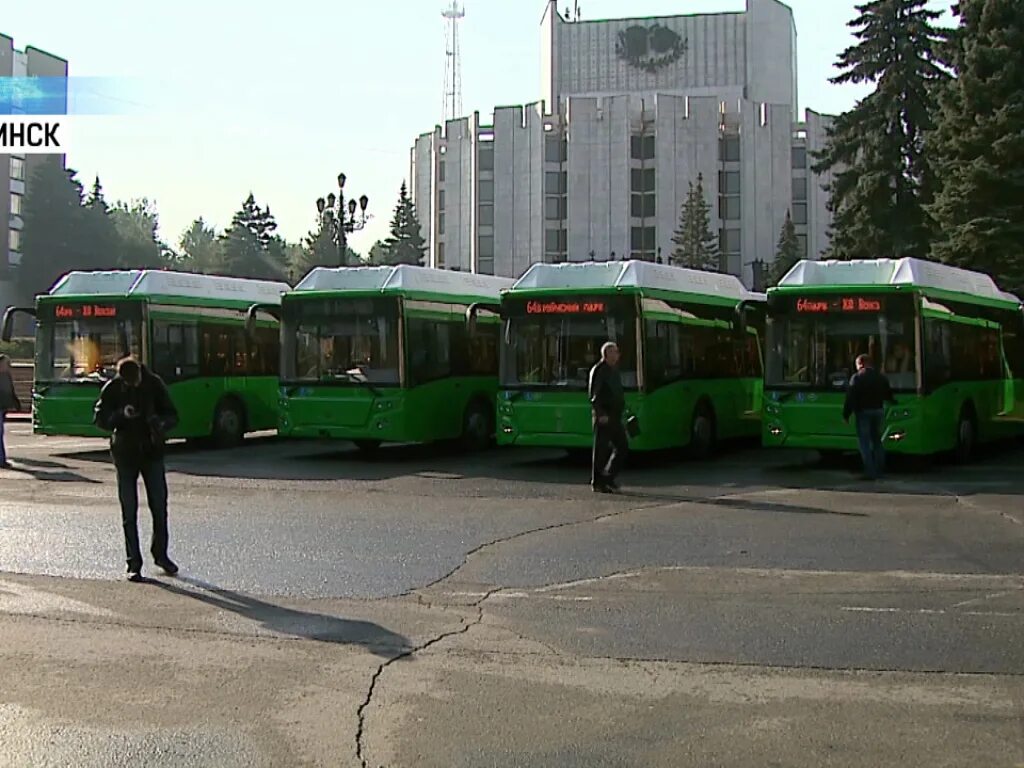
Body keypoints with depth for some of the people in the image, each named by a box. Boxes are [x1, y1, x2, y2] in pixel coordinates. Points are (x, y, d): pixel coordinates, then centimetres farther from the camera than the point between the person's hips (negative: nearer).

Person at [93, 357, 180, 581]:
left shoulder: (154, 384, -6)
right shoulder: (112, 389, -7)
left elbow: (172, 415, -1)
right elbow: (100, 419, -8)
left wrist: (161, 422, -24)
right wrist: (121, 415, -27)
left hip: (152, 453, 1)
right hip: (125, 455, -1)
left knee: (159, 507, 6)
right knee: (129, 513, 1)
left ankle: (160, 554, 24)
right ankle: (134, 564, 8)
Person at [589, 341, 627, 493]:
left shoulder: (615, 371, 17)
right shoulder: (598, 371, -9)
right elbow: (594, 395, -16)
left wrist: (622, 410, 19)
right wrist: (601, 414, -23)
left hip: (615, 416, 8)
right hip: (603, 417, -8)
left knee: (622, 446, 5)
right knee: (601, 448, -3)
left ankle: (609, 477, 15)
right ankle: (597, 483, 3)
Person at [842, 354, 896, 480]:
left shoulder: (857, 377, -9)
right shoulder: (881, 377, 8)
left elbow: (851, 398, -14)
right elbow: (888, 395, 17)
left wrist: (846, 414, -9)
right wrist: (893, 401, 40)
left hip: (863, 412, -5)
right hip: (879, 410, 5)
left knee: (864, 442, -2)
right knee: (877, 440, 16)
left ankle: (870, 473, -8)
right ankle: (879, 471, 16)